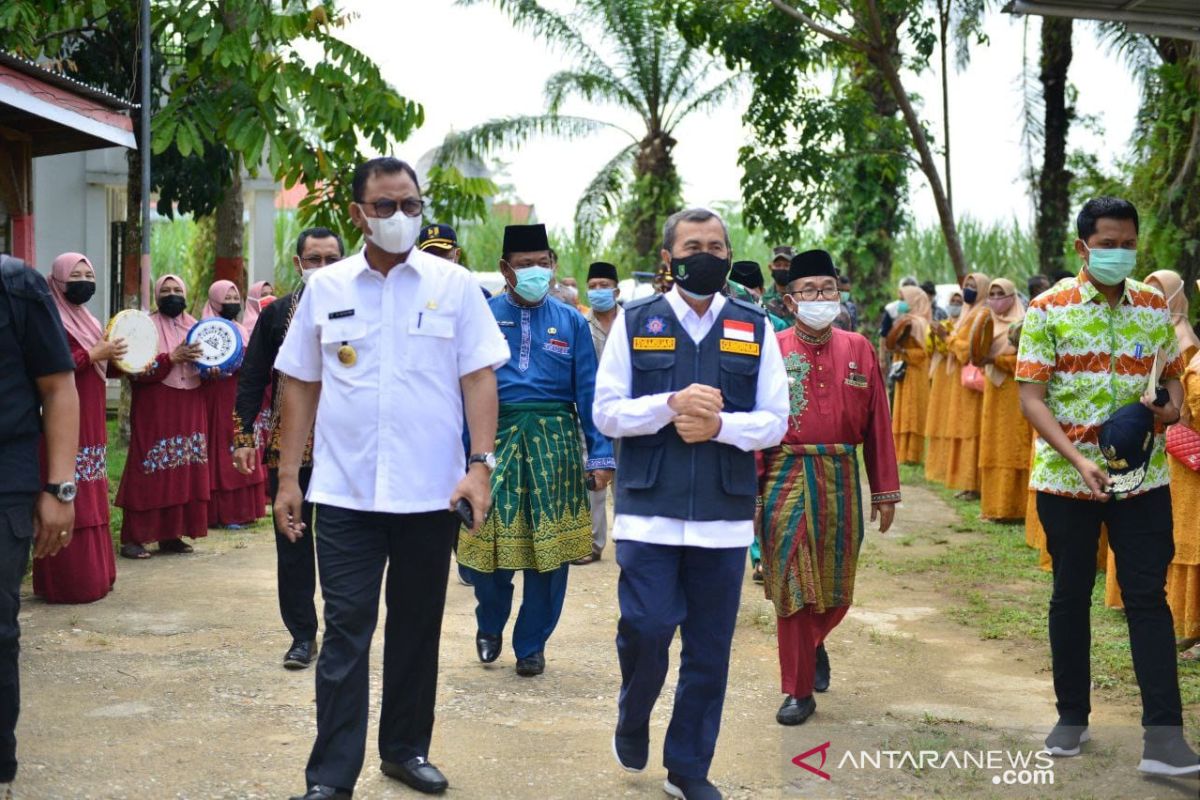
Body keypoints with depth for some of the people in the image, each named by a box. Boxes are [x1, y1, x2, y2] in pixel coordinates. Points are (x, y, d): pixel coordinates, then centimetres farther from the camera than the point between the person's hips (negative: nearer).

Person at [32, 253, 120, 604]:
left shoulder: (86, 319, 18)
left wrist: (114, 357, 6)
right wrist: (93, 355, -19)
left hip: (90, 425, 9)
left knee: (90, 502, 11)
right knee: (70, 504, -9)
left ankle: (91, 576, 17)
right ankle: (68, 583, -5)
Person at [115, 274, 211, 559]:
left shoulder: (194, 326, 14)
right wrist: (171, 358, -20)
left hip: (189, 409, 6)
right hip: (155, 409, -6)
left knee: (186, 471, 3)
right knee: (151, 472, -8)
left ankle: (171, 534, 11)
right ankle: (132, 538, -5)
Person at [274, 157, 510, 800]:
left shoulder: (454, 286, 1)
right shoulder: (324, 288, 5)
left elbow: (477, 379, 0)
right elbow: (301, 385, 8)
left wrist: (480, 464, -10)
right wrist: (287, 478, 4)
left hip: (429, 494, 0)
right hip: (343, 494, 0)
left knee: (417, 628, 12)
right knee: (346, 631, 1)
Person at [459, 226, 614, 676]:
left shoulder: (571, 322, 6)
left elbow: (588, 392, 5)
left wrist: (601, 454, -1)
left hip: (555, 446, 1)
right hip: (495, 440, -1)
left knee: (550, 548, 4)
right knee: (489, 541, 1)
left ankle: (531, 644, 21)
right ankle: (489, 626, 30)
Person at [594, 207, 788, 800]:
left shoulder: (755, 328, 7)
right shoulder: (634, 323, 4)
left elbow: (774, 421, 3)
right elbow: (607, 413, -1)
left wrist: (719, 424, -15)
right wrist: (672, 405, -17)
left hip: (724, 516, 2)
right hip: (649, 511, -2)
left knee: (709, 647, 7)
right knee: (646, 628, -8)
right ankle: (632, 719, 24)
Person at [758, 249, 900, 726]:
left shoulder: (858, 350, 5)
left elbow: (878, 426, 5)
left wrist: (886, 491, 4)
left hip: (841, 482, 3)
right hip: (787, 484, -3)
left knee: (836, 591, 11)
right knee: (792, 589, 1)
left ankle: (814, 643, 43)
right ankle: (799, 691, 13)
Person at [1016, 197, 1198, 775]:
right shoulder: (1049, 310, -5)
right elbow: (1031, 399, -8)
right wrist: (1077, 459, -21)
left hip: (1142, 477, 2)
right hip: (1066, 479, -1)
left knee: (1149, 597, -2)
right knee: (1071, 595, 10)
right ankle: (1072, 716, 25)